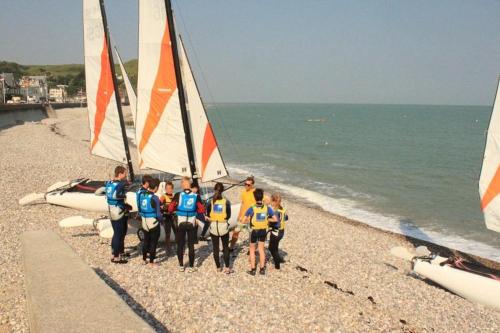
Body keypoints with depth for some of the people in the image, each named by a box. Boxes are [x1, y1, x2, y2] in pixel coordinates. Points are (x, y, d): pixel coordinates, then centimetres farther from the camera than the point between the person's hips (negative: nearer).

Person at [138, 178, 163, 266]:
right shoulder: (154, 198, -20)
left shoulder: (142, 195, -2)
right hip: (153, 223, -6)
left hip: (144, 222, 6)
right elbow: (158, 214, -17)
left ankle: (144, 259, 30)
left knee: (146, 240, 20)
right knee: (153, 242, 7)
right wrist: (161, 219, 0)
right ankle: (151, 261, 13)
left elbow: (140, 209, 8)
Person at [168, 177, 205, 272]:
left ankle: (181, 266, 18)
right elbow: (201, 210, -4)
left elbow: (170, 208, -6)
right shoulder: (196, 196, -7)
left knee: (180, 245, 12)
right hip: (191, 223, 1)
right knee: (191, 245, 9)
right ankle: (191, 267, 12)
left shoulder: (178, 195, -9)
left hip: (181, 223, -1)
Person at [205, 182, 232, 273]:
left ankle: (218, 267, 18)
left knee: (215, 248, 11)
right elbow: (228, 216, -4)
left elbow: (208, 216, -1)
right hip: (224, 227, -1)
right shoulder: (226, 202, -8)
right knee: (226, 247, 10)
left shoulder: (210, 202, -6)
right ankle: (227, 268, 5)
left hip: (213, 226, 1)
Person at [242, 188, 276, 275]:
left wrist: (250, 219, 0)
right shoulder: (267, 208, -13)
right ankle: (262, 269, 22)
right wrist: (267, 219, 4)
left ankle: (253, 269, 18)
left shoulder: (251, 209, -20)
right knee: (261, 249, 18)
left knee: (252, 249, 16)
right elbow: (275, 219, -10)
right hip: (263, 231, 3)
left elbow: (244, 221, -19)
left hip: (254, 231, -2)